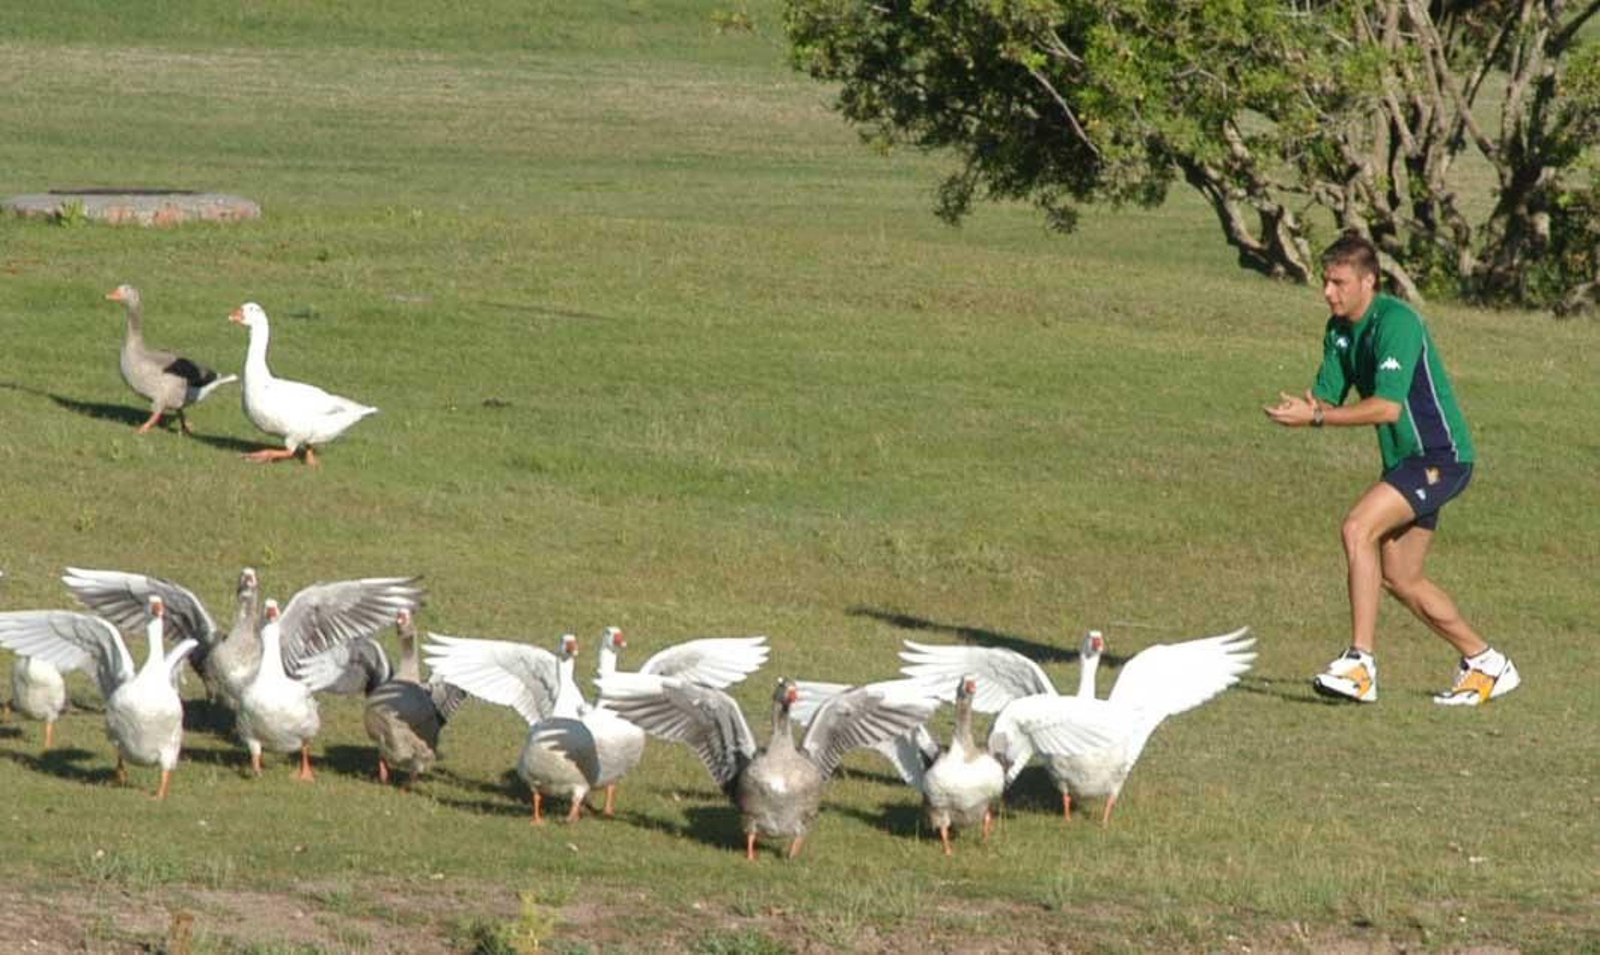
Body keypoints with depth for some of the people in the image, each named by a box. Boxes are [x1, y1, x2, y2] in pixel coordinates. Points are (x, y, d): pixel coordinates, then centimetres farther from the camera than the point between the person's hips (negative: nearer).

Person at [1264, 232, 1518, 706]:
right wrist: (1308, 408, -20)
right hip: (1404, 460, 10)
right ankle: (1485, 664, 27)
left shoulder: (1396, 322, -21)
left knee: (1357, 528, -24)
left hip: (1439, 457, -10)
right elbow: (1326, 398, 5)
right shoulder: (1339, 329, 8)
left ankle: (1360, 664, -26)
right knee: (1400, 578, 12)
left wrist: (1316, 417, -31)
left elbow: (1388, 407, -28)